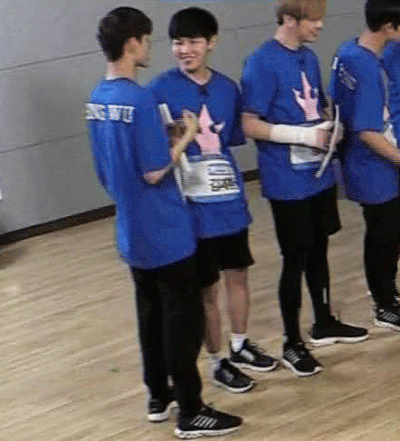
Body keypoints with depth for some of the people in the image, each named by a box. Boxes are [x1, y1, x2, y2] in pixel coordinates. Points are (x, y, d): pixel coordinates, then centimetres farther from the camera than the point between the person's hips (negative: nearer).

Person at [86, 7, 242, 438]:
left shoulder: (97, 100, 5)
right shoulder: (139, 99, -22)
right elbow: (154, 172, -21)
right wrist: (186, 136, -9)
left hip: (132, 233, 8)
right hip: (165, 233, -8)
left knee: (151, 315, 18)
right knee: (183, 319, 1)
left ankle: (159, 397, 29)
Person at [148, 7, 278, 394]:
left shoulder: (228, 88, 3)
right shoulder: (161, 90, -13)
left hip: (229, 199, 5)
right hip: (193, 206, -5)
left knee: (238, 275, 19)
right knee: (206, 289, 7)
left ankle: (240, 346, 39)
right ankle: (217, 363, 23)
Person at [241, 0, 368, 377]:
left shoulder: (309, 57, 7)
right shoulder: (262, 63, -16)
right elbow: (250, 125, -18)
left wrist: (329, 127, -3)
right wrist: (305, 135, -21)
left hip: (319, 174, 7)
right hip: (288, 183, -7)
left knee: (318, 249, 19)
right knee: (295, 259, 2)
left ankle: (324, 323, 36)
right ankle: (292, 344, 15)